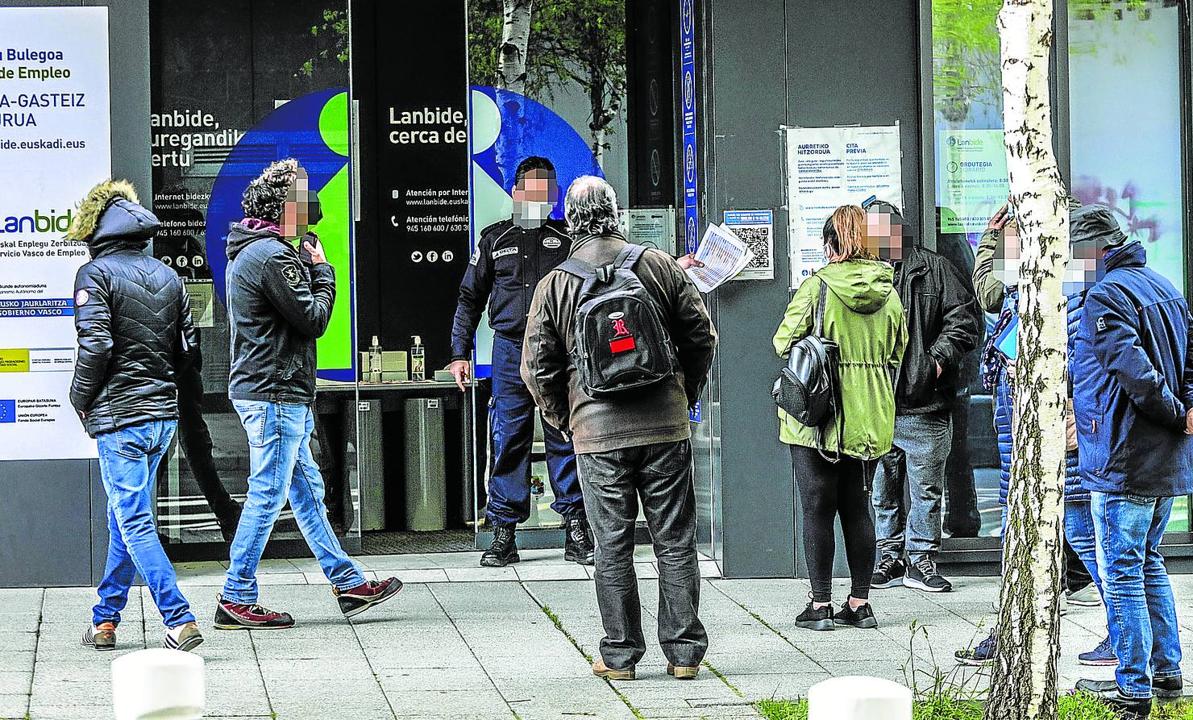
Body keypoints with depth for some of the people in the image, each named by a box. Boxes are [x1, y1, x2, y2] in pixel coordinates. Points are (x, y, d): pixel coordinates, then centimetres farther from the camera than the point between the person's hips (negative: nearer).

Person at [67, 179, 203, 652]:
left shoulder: (95, 274, -9)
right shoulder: (167, 275, 11)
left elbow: (96, 345, -18)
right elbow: (187, 347, 12)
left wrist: (82, 400, -5)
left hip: (119, 417, -7)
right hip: (164, 413, 7)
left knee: (134, 522, -5)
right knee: (125, 517, 17)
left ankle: (179, 621, -15)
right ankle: (105, 621, 24)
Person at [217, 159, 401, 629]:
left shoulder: (251, 251, 16)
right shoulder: (272, 256, -19)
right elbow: (314, 318, -17)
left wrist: (307, 267, 7)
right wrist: (321, 269, -2)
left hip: (266, 391, 11)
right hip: (275, 394, -11)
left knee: (307, 490, 14)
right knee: (267, 496, -6)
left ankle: (347, 582, 21)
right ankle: (236, 600, -2)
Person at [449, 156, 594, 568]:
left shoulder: (569, 239, 9)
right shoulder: (495, 240, 12)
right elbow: (470, 298, 14)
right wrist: (460, 353, 8)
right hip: (510, 351, 1)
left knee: (565, 439, 0)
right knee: (508, 440, 0)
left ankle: (576, 532, 5)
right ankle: (503, 534, 3)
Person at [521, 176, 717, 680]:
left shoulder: (554, 285, -1)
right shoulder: (659, 266, 2)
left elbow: (537, 368, 0)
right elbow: (702, 336, 5)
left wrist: (565, 421, 13)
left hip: (597, 435, -1)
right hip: (665, 428, 1)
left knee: (612, 548, 6)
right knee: (675, 543, 7)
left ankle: (620, 655, 8)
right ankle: (684, 651, 9)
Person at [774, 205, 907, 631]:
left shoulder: (818, 286, -12)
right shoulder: (888, 291, 2)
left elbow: (785, 341, -9)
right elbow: (897, 354, 10)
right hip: (871, 420, 4)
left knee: (818, 509, 3)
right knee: (858, 508, 12)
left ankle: (820, 605, 3)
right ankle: (860, 603, 14)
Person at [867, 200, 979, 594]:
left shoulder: (934, 270, 3)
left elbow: (963, 321, 1)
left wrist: (939, 358, -11)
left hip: (924, 405, -2)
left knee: (926, 489, 4)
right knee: (883, 488, 9)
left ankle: (921, 560, 12)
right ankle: (890, 558, 18)